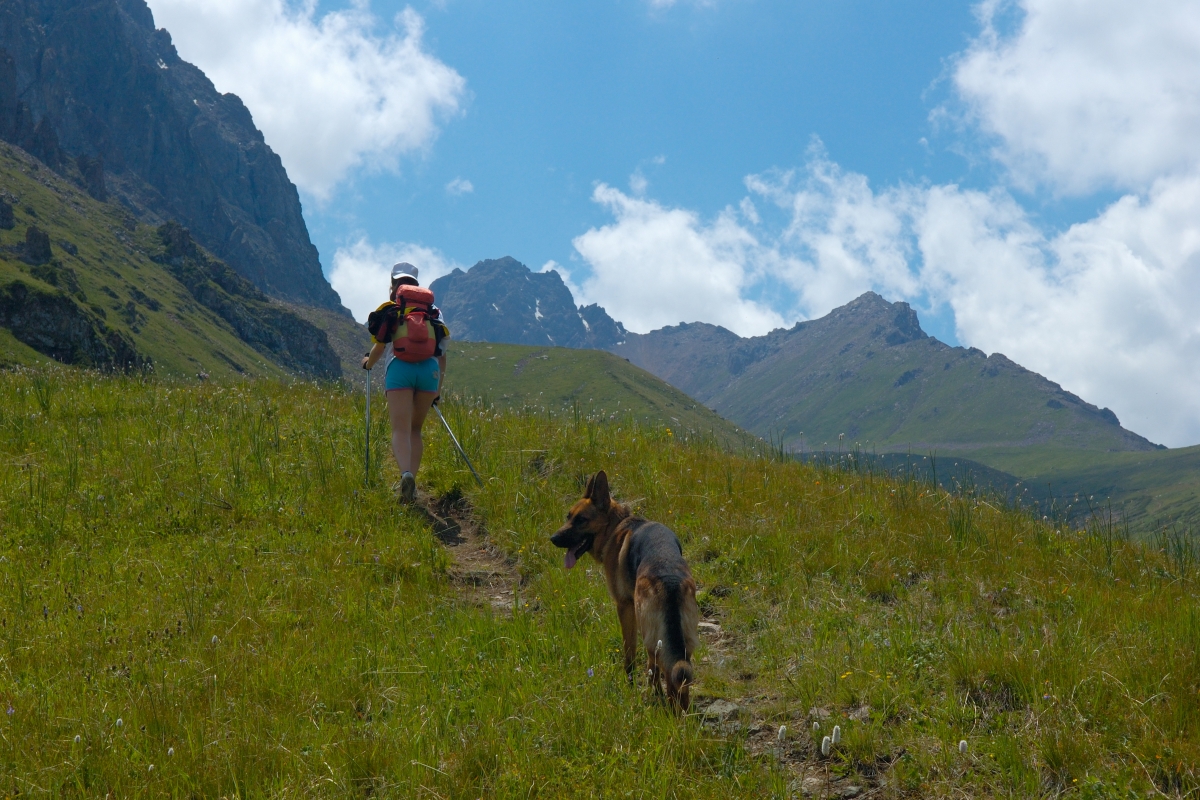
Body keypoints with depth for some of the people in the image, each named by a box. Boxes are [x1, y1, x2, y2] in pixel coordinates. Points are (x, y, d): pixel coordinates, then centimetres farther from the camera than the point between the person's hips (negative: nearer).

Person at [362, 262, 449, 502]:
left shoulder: (390, 310, 12)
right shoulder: (433, 311, 21)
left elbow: (380, 346, 6)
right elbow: (442, 352, 19)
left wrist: (368, 363, 28)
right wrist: (438, 388, 27)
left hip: (399, 368, -3)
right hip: (429, 369, 3)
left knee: (401, 430, -8)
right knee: (415, 429, 16)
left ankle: (406, 474, -34)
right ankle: (411, 482, 7)